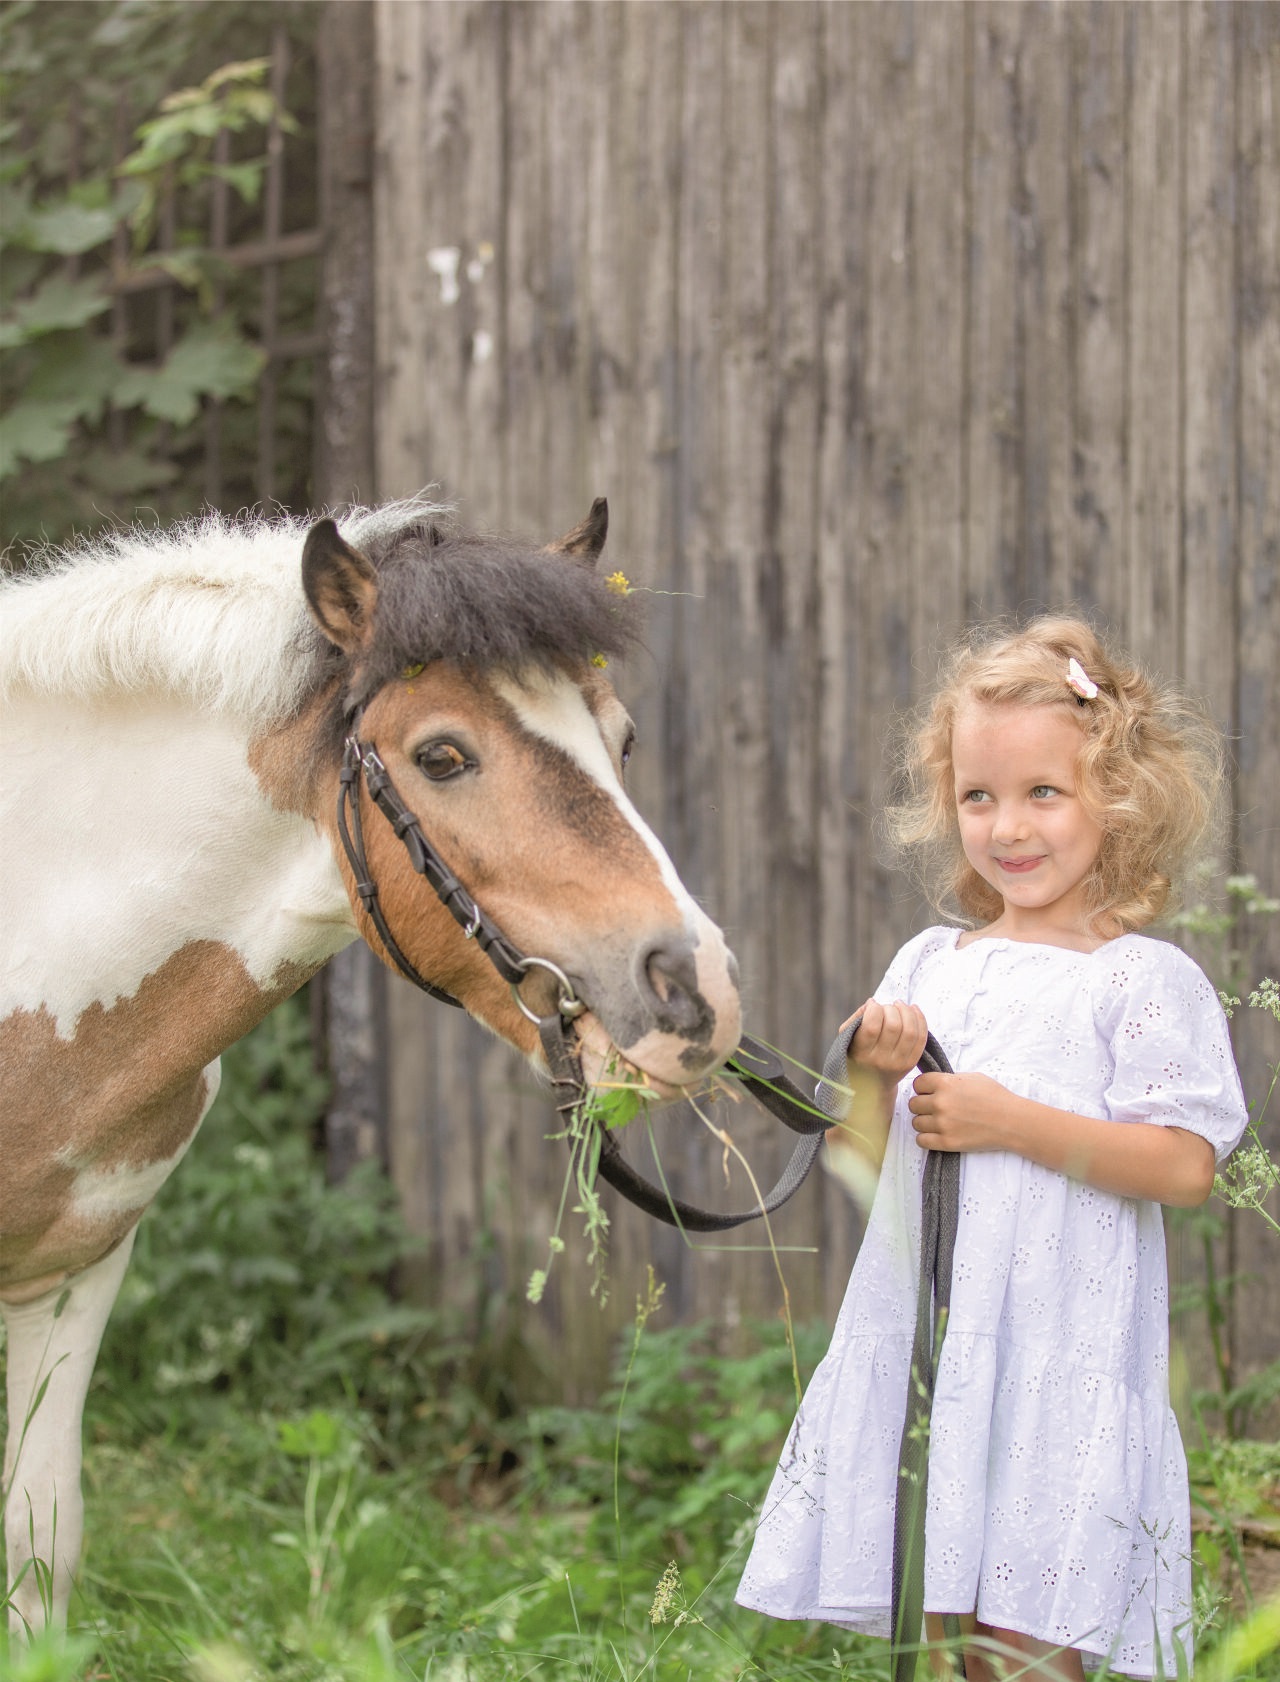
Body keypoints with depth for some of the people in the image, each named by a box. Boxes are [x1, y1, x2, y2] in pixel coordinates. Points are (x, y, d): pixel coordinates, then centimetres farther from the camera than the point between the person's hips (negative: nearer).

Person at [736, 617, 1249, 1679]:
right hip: (916, 1339, 5)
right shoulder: (929, 964, 12)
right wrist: (875, 1074, -4)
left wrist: (1011, 1121, -16)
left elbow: (1186, 1167, -13)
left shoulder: (1145, 981, -4)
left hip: (1058, 1350, -5)